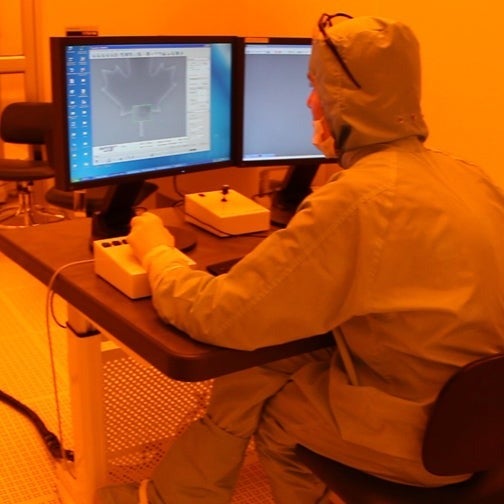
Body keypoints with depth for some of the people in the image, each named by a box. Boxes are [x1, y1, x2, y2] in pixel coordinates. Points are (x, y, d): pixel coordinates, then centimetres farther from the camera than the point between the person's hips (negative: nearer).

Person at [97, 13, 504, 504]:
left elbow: (219, 315, -23)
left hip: (412, 435, -7)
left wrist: (155, 251, -4)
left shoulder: (355, 201, -27)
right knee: (260, 360, 16)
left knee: (250, 384, 11)